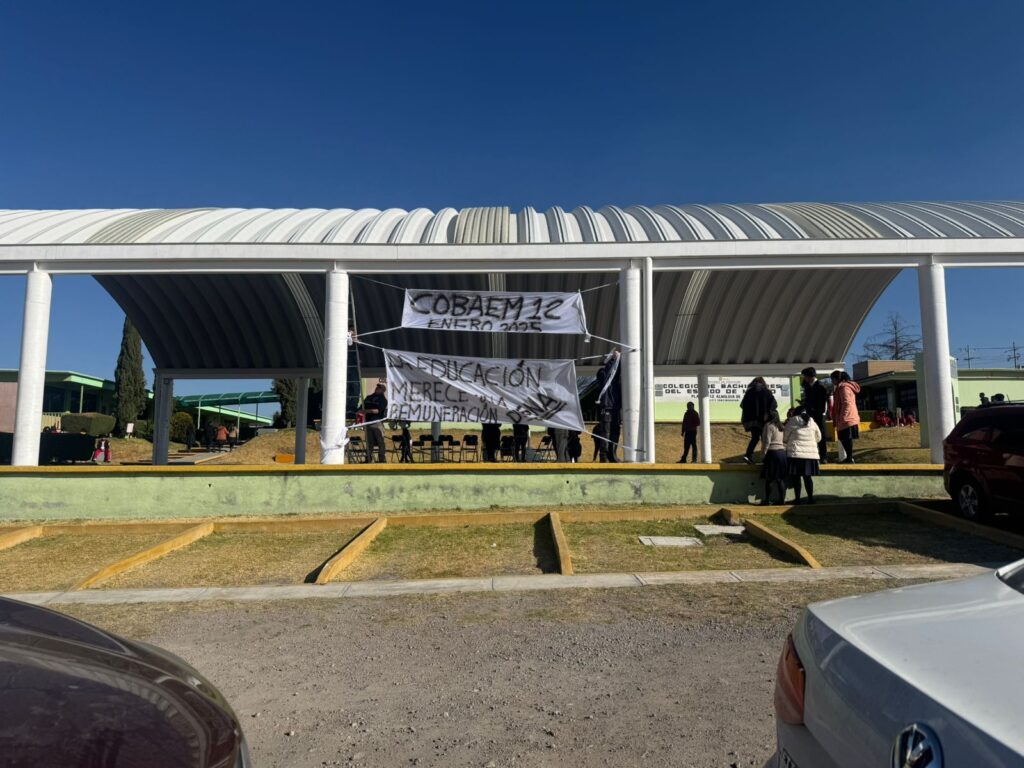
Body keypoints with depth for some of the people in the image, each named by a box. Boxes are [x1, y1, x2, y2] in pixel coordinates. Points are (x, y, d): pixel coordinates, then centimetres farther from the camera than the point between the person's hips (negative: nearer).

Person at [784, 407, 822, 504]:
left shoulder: (792, 421, -3)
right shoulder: (812, 422, 9)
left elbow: (784, 438, 1)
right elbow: (818, 438, 19)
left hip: (795, 453, -3)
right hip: (810, 453, 3)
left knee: (796, 477, 1)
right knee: (808, 476, 10)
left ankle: (797, 499, 1)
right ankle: (810, 498, 9)